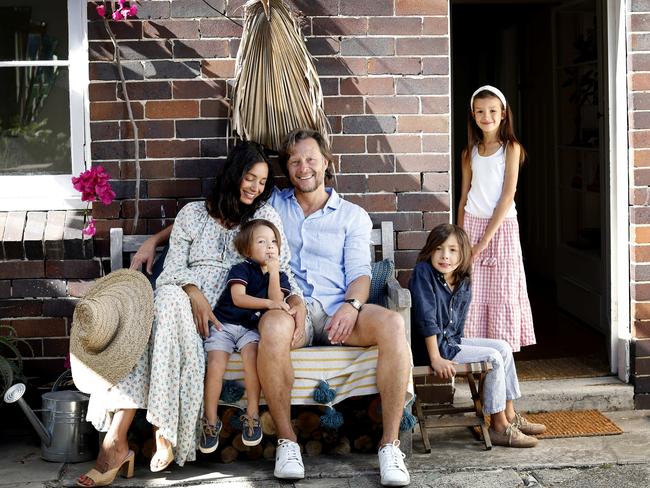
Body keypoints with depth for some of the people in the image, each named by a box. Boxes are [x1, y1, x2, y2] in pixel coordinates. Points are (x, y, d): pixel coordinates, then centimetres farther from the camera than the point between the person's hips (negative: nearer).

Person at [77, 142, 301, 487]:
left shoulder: (266, 216, 17)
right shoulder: (193, 214, 17)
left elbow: (283, 270, 12)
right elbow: (172, 269, 7)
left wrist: (295, 300, -10)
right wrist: (193, 293, -14)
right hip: (184, 296, 1)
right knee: (167, 297, -37)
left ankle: (118, 436, -37)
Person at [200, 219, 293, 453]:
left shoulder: (280, 276, 10)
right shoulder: (241, 270, 1)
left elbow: (276, 301, -7)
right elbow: (238, 298, -15)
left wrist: (273, 271, -11)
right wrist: (269, 303, -24)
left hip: (251, 328, 1)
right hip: (224, 324, -1)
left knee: (251, 352, -33)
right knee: (216, 362, -26)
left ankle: (252, 414, -24)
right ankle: (210, 422, -14)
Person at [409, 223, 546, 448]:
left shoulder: (463, 285, 4)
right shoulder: (423, 273, -19)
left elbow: (457, 326, 14)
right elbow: (426, 318, -25)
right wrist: (436, 358, -28)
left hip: (451, 341, 9)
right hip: (428, 346, -9)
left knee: (503, 347, 8)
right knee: (493, 358, -15)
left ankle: (510, 416, 15)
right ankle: (499, 427, -7)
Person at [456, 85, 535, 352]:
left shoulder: (511, 148, -2)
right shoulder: (470, 152, 11)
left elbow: (507, 196, -9)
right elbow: (464, 198, 12)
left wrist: (484, 240, -14)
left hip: (502, 226, -3)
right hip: (472, 225, 3)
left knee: (502, 296, -2)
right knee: (472, 297, 2)